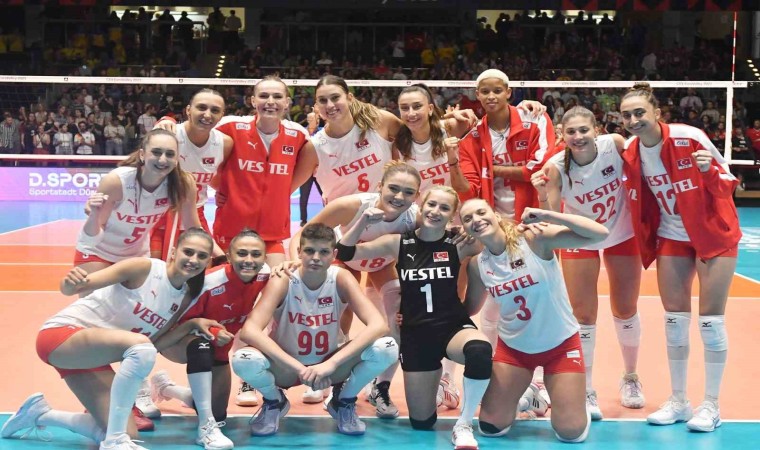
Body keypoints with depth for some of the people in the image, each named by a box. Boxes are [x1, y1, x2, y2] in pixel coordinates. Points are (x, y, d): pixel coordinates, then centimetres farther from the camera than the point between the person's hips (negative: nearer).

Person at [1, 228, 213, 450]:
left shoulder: (185, 298, 4)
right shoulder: (142, 268, -17)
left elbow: (154, 343, 10)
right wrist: (70, 283, -43)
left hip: (94, 354, 8)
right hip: (61, 334, -8)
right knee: (140, 346, -35)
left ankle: (41, 414, 21)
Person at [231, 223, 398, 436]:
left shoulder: (341, 279, -18)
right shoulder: (282, 282, -22)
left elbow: (379, 325, -29)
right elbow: (249, 330, -35)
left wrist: (331, 364, -38)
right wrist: (299, 367, -42)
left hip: (329, 365, 1)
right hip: (287, 367, -1)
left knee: (387, 348, -25)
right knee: (243, 360, -34)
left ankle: (344, 402, 3)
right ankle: (274, 401, 1)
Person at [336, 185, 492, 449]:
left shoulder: (458, 244, -5)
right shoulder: (398, 243, -3)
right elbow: (345, 253, -5)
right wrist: (364, 221, -18)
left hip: (454, 326, -1)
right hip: (415, 333, 2)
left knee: (480, 351, -40)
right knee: (421, 422, 8)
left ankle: (464, 425, -18)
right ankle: (433, 378, 45)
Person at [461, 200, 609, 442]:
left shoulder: (534, 239, -21)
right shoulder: (477, 265, -8)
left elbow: (600, 234, -30)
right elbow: (469, 308, 9)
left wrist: (547, 216, -37)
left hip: (560, 344, -3)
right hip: (513, 347, 3)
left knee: (572, 433, -5)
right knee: (490, 427, 4)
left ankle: (567, 396, 29)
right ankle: (527, 397, 34)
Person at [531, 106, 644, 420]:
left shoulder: (615, 145, -25)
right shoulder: (555, 167, -26)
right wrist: (542, 196, -44)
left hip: (622, 235, 1)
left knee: (625, 309, 12)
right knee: (582, 314, -4)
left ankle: (630, 377, 34)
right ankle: (586, 391, 10)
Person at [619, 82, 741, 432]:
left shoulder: (689, 138, -20)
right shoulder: (631, 154, -6)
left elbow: (728, 181, -12)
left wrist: (709, 172, -31)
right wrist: (645, 245, -2)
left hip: (714, 234, -4)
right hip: (672, 238, 4)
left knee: (711, 320, -3)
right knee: (674, 319, 5)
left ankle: (711, 406, 8)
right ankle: (678, 402, 17)